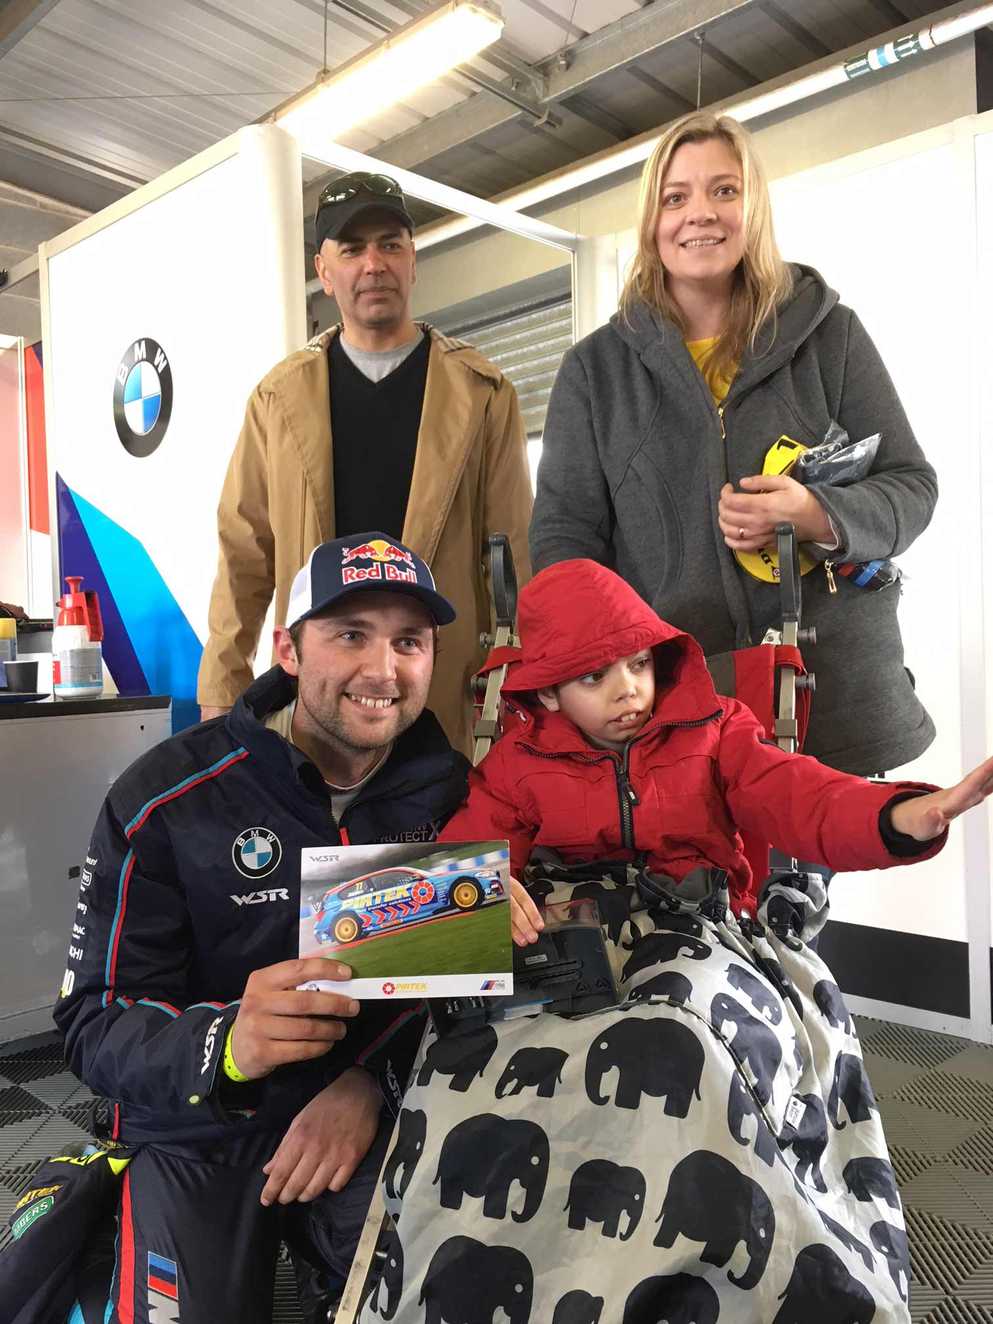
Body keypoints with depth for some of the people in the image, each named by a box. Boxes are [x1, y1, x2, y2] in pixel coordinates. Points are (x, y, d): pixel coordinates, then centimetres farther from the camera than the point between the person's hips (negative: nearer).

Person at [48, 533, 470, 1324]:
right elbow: (96, 1023, -15)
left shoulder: (451, 792, -4)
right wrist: (227, 1043, -35)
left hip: (375, 1114, 3)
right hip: (201, 1136, -2)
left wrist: (375, 1080, -20)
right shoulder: (166, 799, -14)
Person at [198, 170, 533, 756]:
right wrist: (222, 692, 3)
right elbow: (244, 554, 8)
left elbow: (515, 549, 3)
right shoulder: (280, 396, 10)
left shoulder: (483, 392, 5)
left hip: (445, 695, -1)